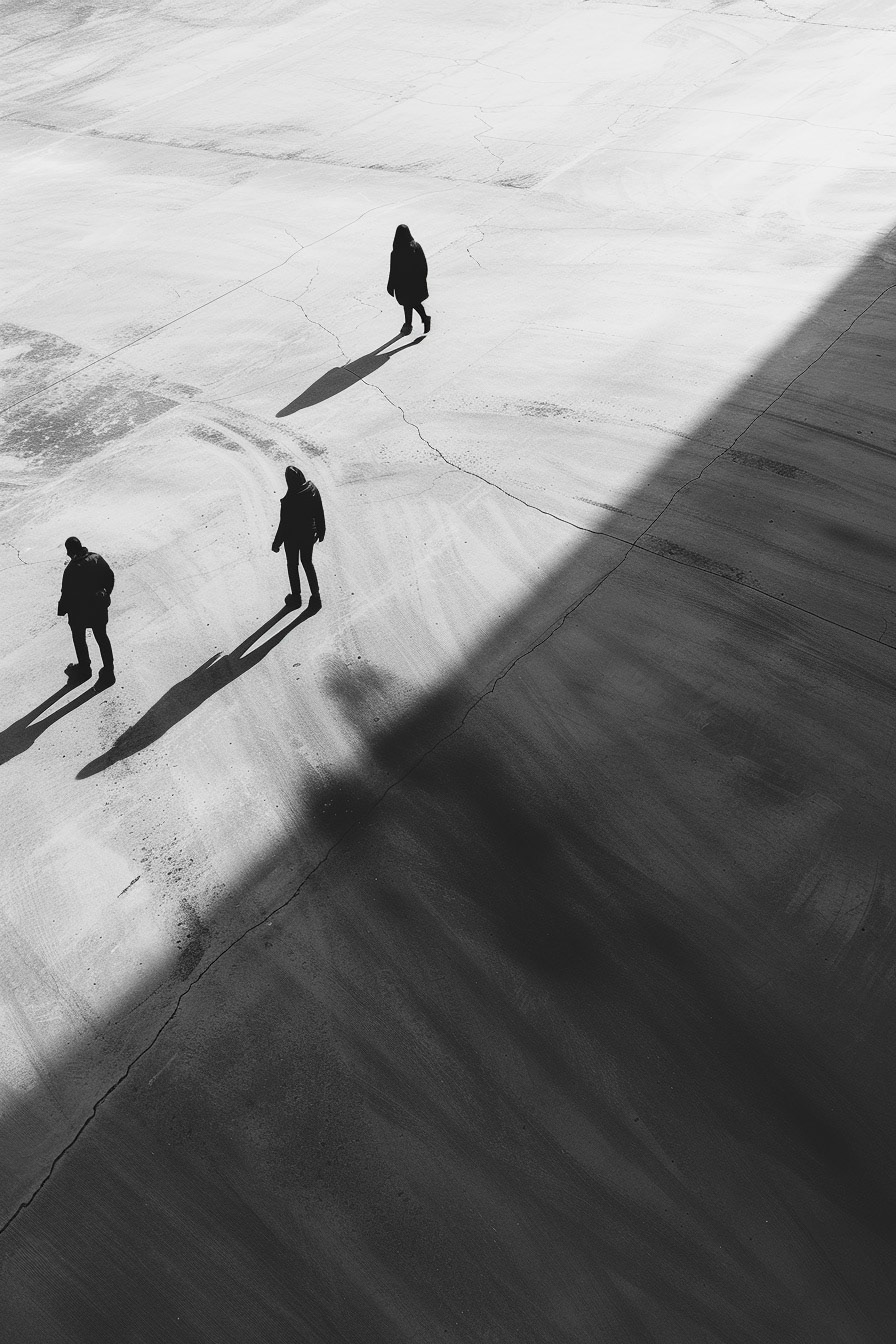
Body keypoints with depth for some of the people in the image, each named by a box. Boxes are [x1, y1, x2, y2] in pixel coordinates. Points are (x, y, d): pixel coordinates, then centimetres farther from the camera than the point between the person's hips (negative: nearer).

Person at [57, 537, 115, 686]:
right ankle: (109, 670, 27)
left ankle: (84, 670, 37)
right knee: (102, 637, 19)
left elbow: (68, 594, -21)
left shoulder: (71, 570, -28)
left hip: (79, 612, -5)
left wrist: (62, 610, -3)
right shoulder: (97, 558, -10)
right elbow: (110, 577, 1)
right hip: (99, 607, 5)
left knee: (79, 640, 19)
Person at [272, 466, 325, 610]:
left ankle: (296, 596, 34)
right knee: (307, 563, 24)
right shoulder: (313, 489, -16)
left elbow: (284, 524, -20)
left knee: (292, 565, 18)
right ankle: (315, 595, 25)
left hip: (292, 537, -4)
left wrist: (277, 543, -5)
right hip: (309, 533, 4)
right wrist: (320, 531, 12)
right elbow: (320, 513, -4)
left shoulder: (288, 501, -29)